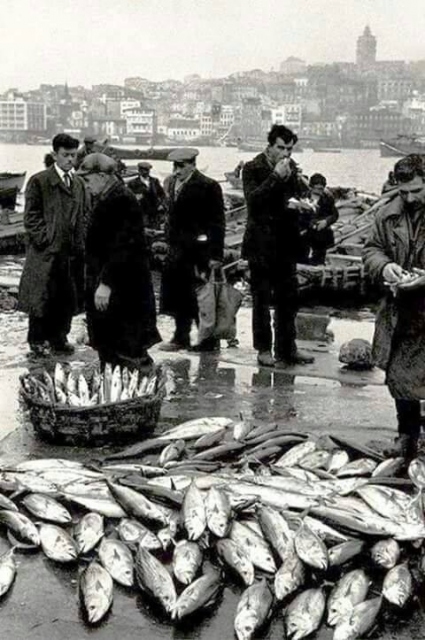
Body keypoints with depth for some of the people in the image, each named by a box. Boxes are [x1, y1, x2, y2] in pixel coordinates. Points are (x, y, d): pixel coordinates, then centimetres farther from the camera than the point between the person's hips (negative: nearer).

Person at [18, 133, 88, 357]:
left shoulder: (79, 183, 15)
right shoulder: (39, 181, -4)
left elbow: (85, 213, 19)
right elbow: (31, 216, -6)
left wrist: (82, 239, 6)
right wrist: (45, 239, -13)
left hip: (73, 251, 6)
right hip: (47, 252, -5)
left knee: (67, 298, 9)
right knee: (42, 297, 0)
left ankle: (59, 338, 21)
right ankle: (37, 341, 11)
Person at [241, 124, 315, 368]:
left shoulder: (292, 168, 10)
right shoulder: (253, 168, -6)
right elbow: (252, 199, -19)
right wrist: (275, 176, -21)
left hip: (286, 243, 5)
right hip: (262, 244, -5)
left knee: (289, 299, 8)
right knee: (262, 299, 2)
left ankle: (287, 347, 17)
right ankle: (264, 349, 10)